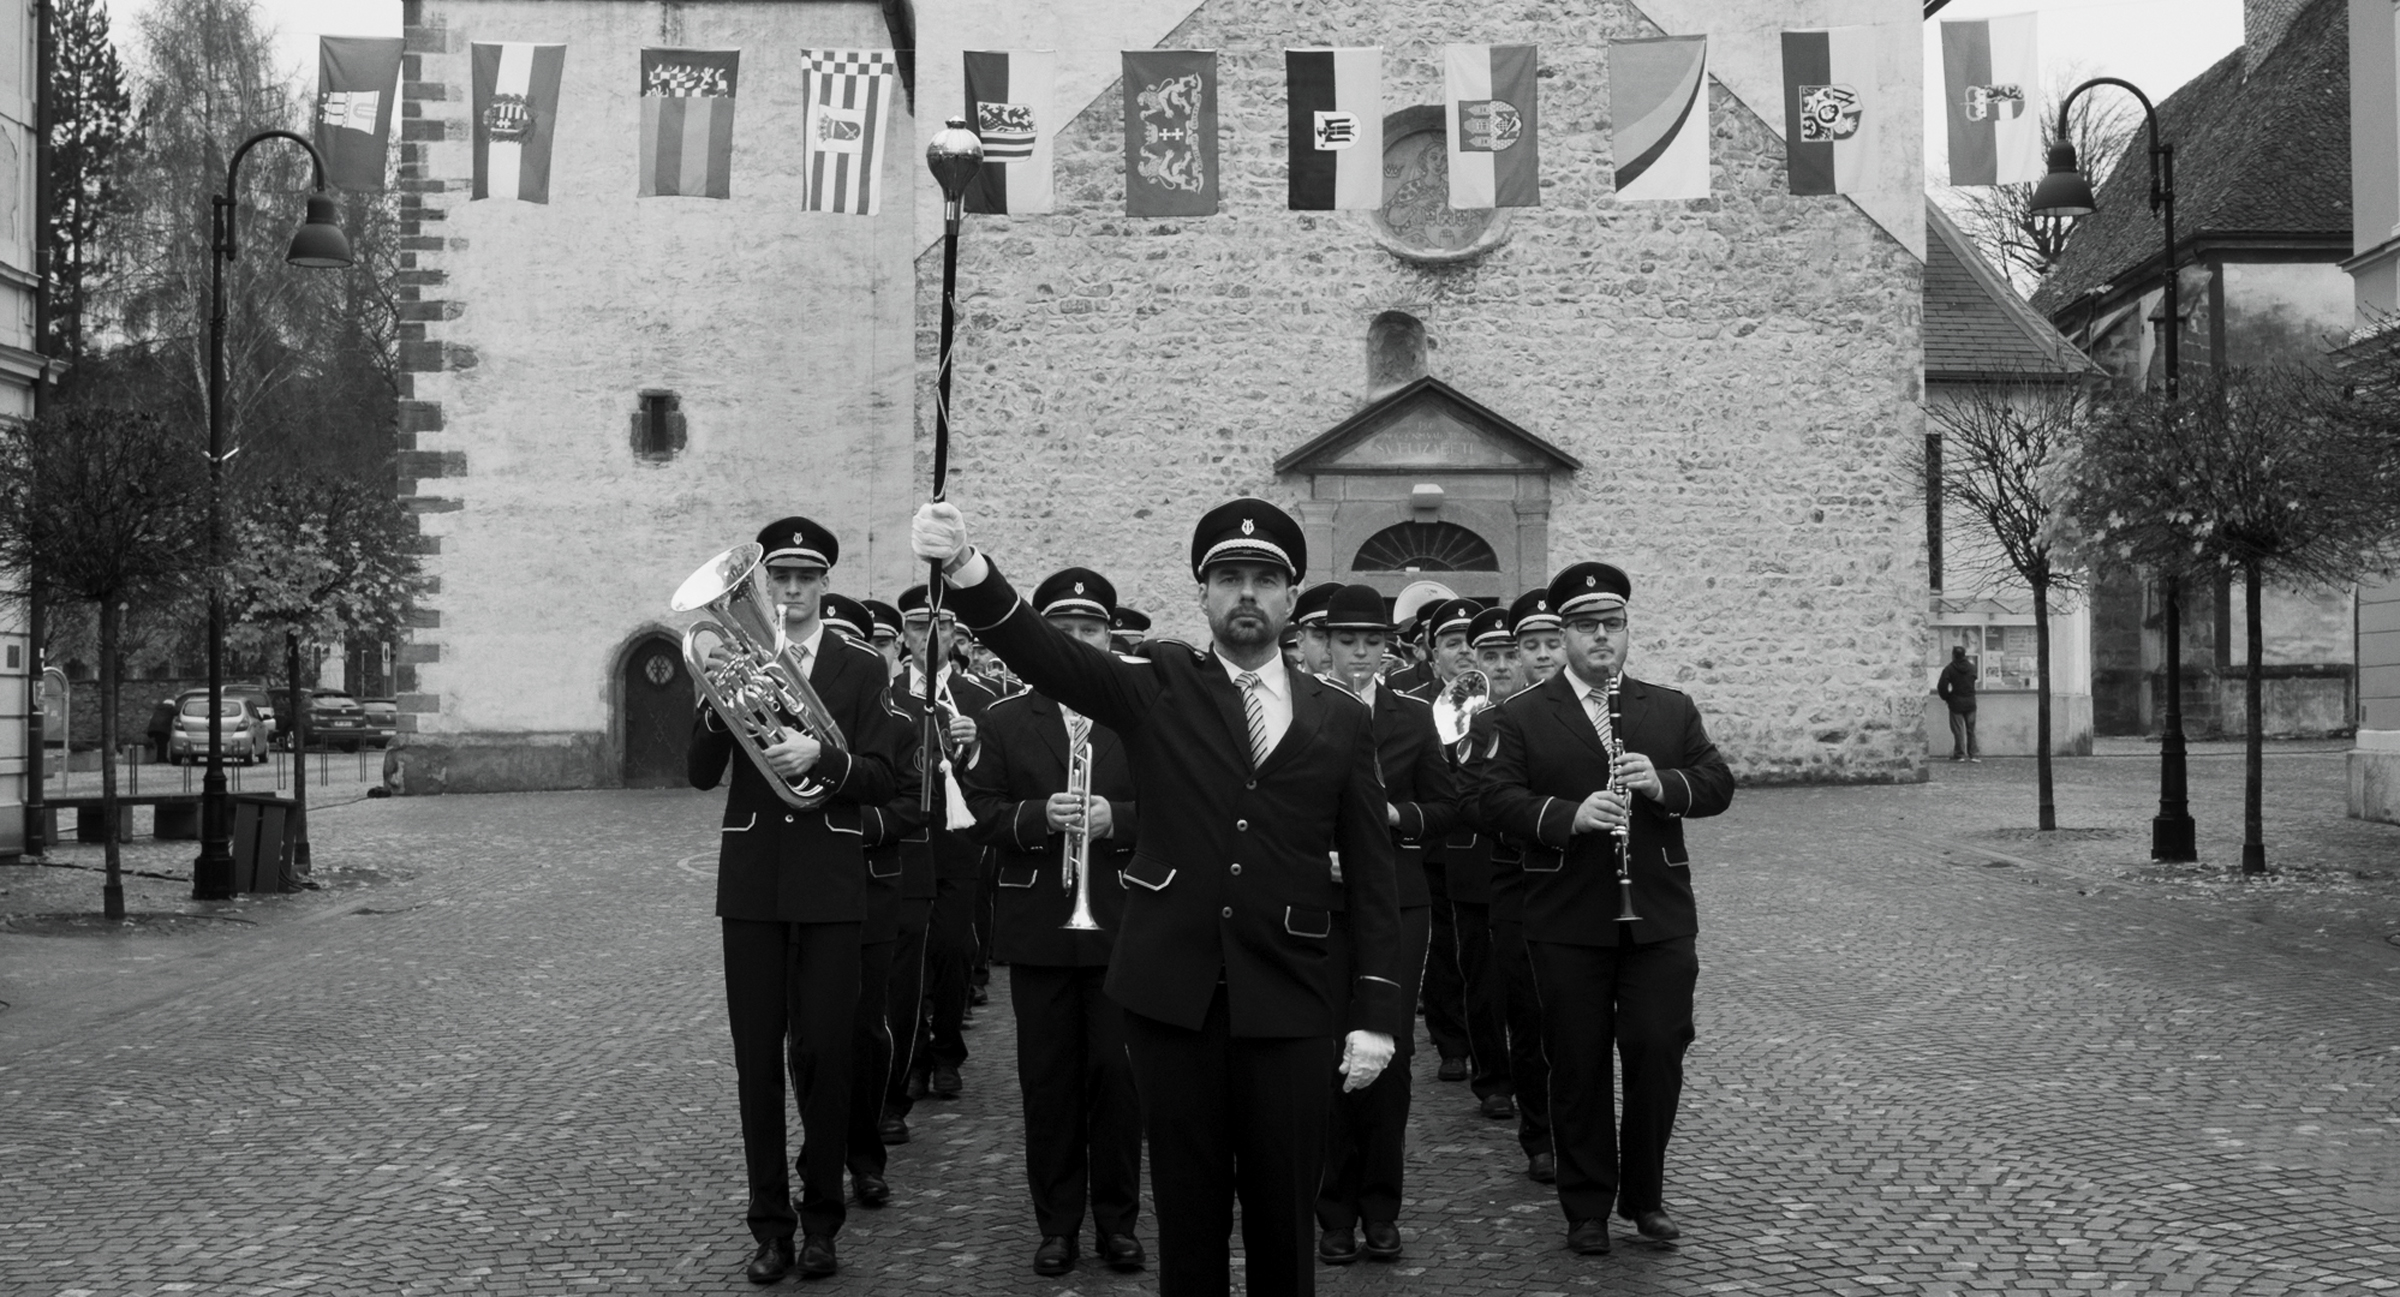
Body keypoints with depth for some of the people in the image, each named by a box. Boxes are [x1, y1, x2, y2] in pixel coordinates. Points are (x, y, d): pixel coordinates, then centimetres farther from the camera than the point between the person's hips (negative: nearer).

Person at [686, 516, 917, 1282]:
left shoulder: (861, 669, 3)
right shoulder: (736, 658, 5)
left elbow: (887, 778, -4)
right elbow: (702, 775, -1)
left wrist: (820, 755, -21)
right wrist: (715, 700, -18)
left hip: (830, 882, -1)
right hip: (752, 880, 1)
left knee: (823, 1054, 1)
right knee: (756, 1057, 3)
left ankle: (821, 1219, 14)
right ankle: (769, 1224, 12)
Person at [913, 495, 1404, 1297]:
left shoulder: (1340, 721, 6)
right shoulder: (1158, 687, 3)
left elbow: (1370, 877, 5)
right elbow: (1044, 652, -14)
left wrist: (1376, 1012, -2)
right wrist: (965, 567, -32)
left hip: (1289, 999, 1)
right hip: (1172, 991, 0)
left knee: (1284, 1209, 8)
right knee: (1187, 1207, 9)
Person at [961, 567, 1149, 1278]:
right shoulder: (1005, 719, 6)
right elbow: (980, 813, 0)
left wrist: (1116, 818, -16)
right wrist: (1039, 817, -17)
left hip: (1122, 928, 0)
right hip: (1038, 927, 1)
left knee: (1118, 1073, 3)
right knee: (1047, 1078, 6)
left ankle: (1117, 1220, 16)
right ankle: (1057, 1223, 17)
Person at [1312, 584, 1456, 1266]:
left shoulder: (1414, 715, 8)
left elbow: (1445, 806, 9)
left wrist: (1396, 814, -9)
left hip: (1396, 902, 1)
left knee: (1389, 1054, 1)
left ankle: (1380, 1209, 13)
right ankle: (1335, 1210, 12)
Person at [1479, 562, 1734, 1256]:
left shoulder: (1672, 709, 13)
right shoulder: (1521, 716, 3)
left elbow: (1718, 782, 7)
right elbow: (1498, 798, -7)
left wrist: (1663, 783, -13)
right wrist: (1569, 816, -22)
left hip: (1659, 917, 2)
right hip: (1566, 924, -2)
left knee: (1658, 1053, 1)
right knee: (1578, 1066, 4)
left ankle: (1644, 1194, 20)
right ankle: (1587, 1206, 17)